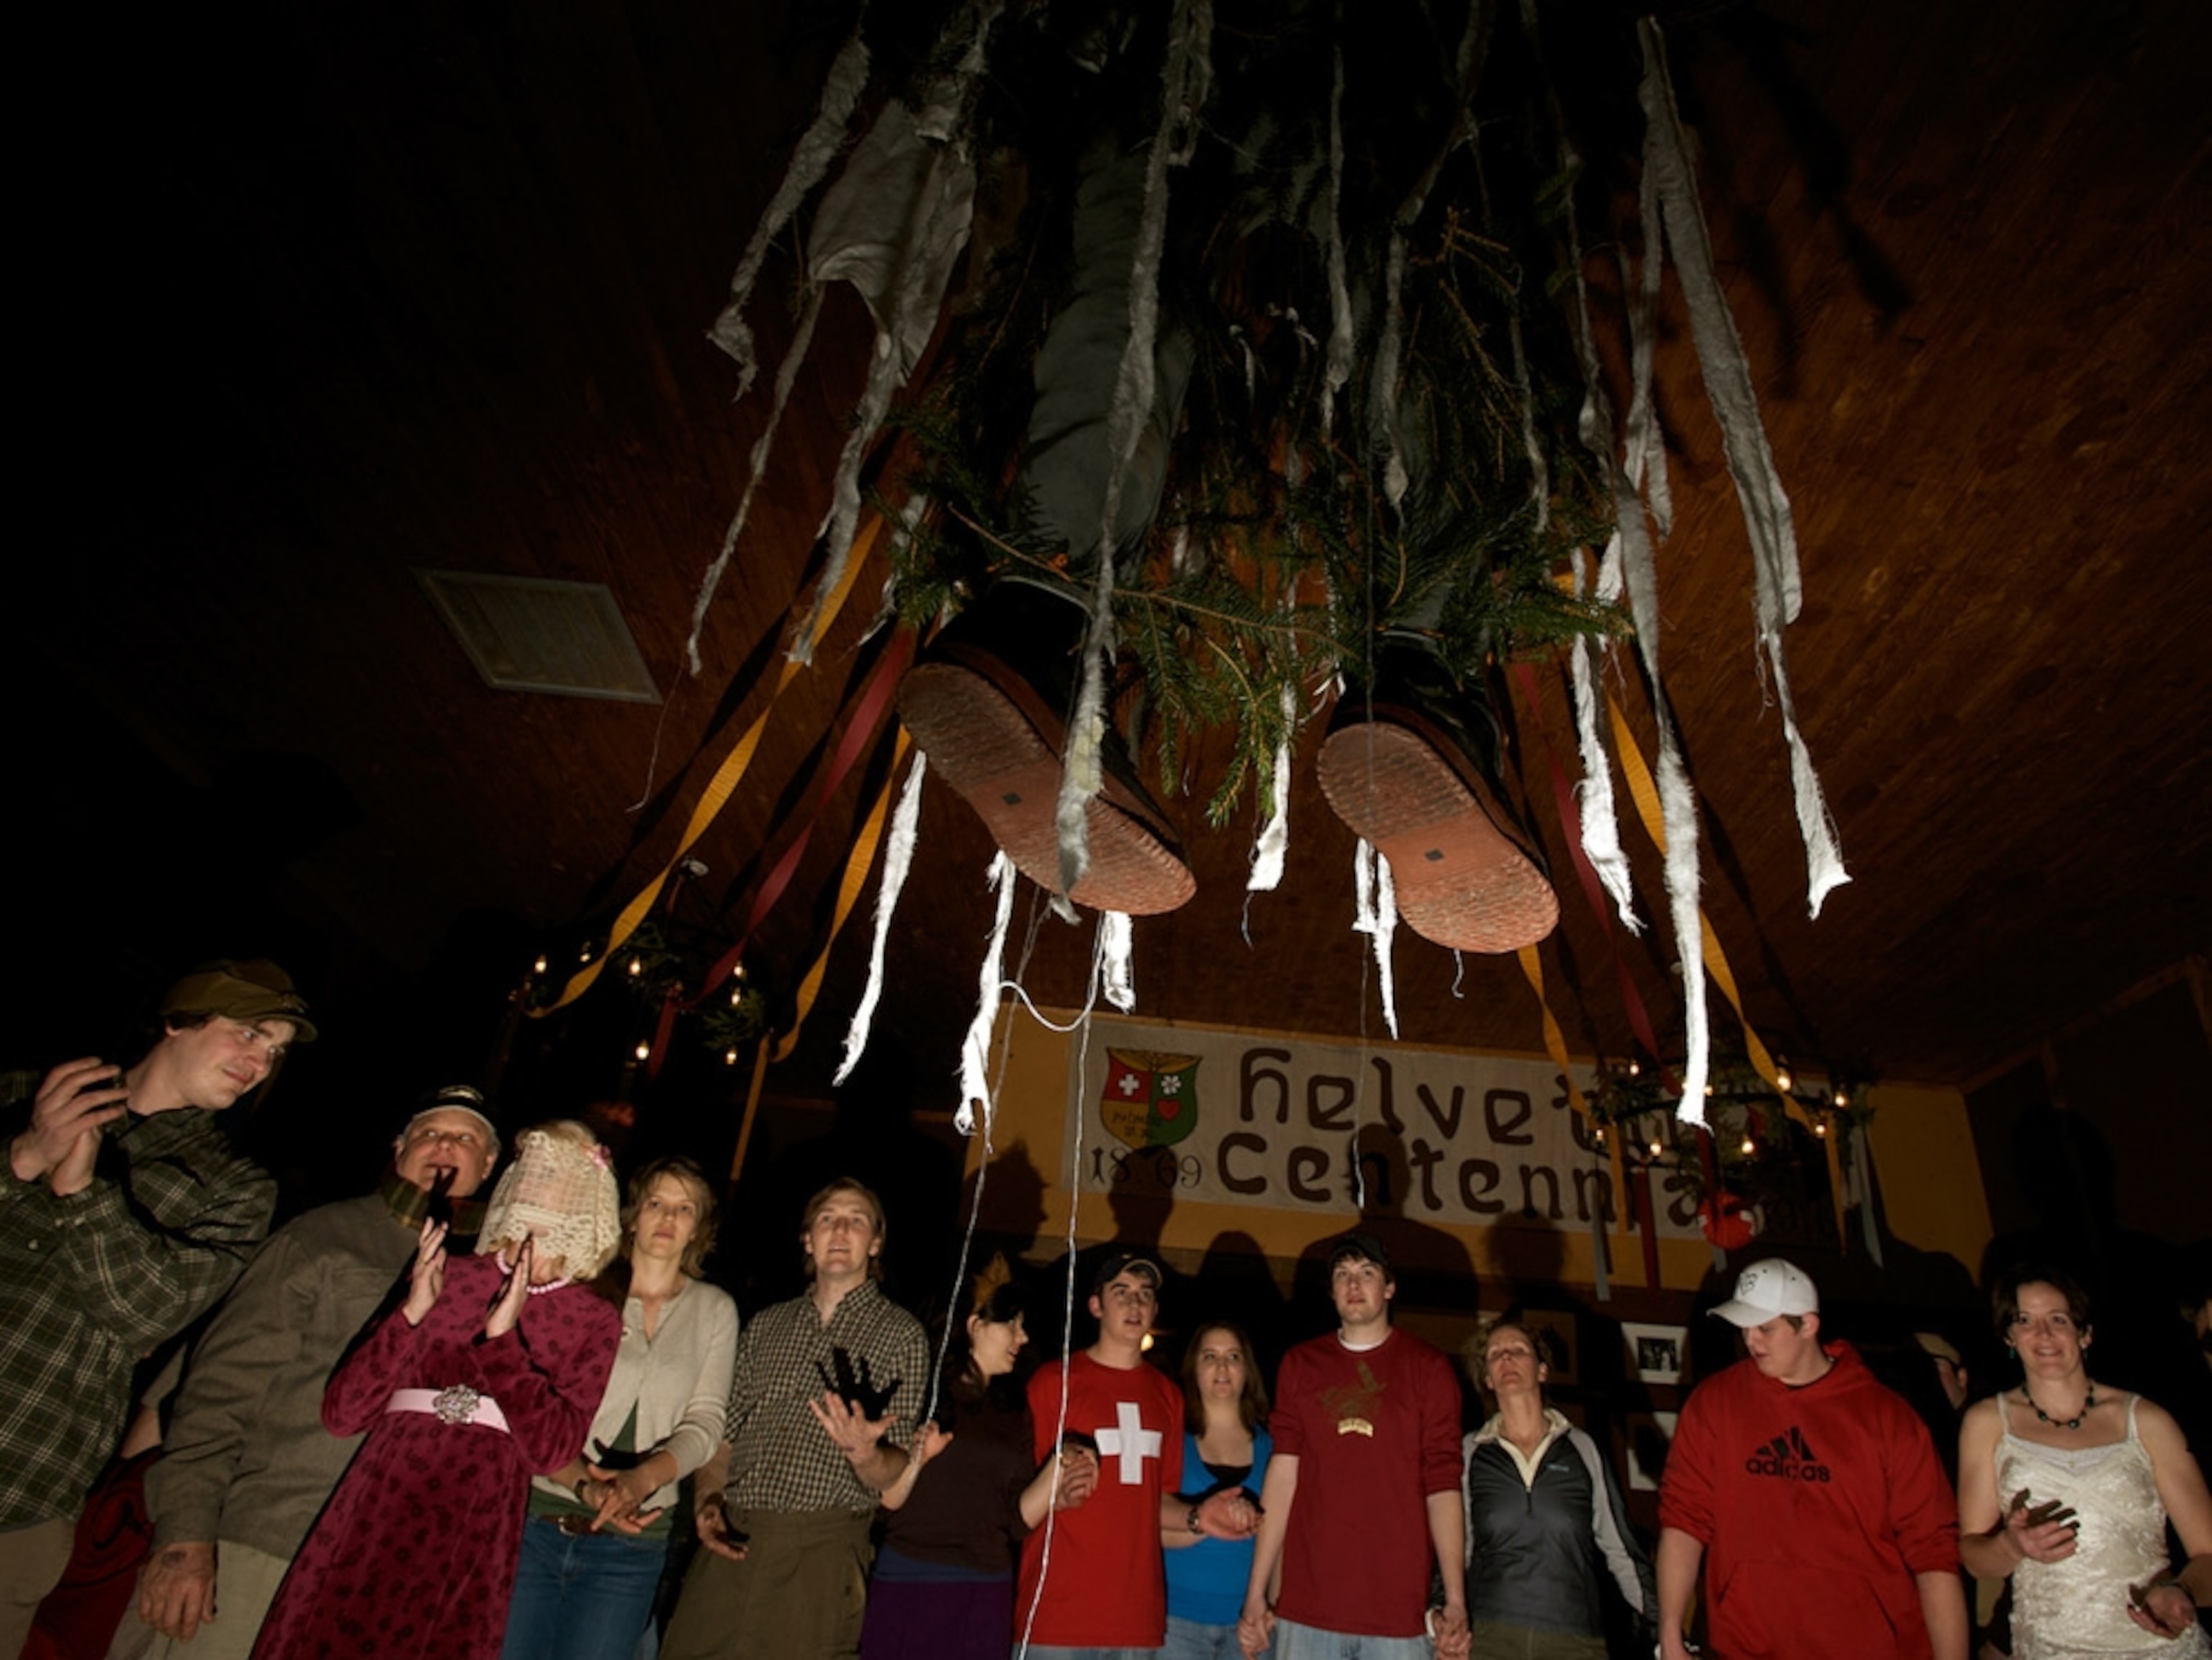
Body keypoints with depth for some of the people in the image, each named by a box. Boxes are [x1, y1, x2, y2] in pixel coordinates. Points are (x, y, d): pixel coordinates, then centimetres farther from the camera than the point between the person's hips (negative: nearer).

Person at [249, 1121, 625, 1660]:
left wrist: (502, 1335, -15)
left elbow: (549, 1447, -9)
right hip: (373, 1516, 1)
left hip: (472, 1542, -1)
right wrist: (412, 1312, -10)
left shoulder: (594, 1321, 2)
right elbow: (341, 1413, 4)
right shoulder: (446, 1275, 6)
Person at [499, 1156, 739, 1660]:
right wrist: (582, 1481, -21)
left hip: (630, 1540, 1)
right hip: (534, 1521, -1)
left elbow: (704, 1421, -1)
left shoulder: (715, 1310, 4)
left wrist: (642, 1478, -20)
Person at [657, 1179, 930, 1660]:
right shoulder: (767, 1325, 15)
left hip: (822, 1552, -3)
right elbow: (723, 1434, 16)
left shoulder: (900, 1334, 2)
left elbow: (894, 1473, -1)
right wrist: (706, 1499, -2)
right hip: (730, 1544, 3)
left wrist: (863, 1453, -22)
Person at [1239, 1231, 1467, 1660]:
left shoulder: (1427, 1368, 3)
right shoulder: (1300, 1364, 8)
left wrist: (1455, 1600, -11)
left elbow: (1443, 1484, -3)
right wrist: (1256, 1592, -2)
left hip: (1399, 1606, -1)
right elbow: (1283, 1476, 3)